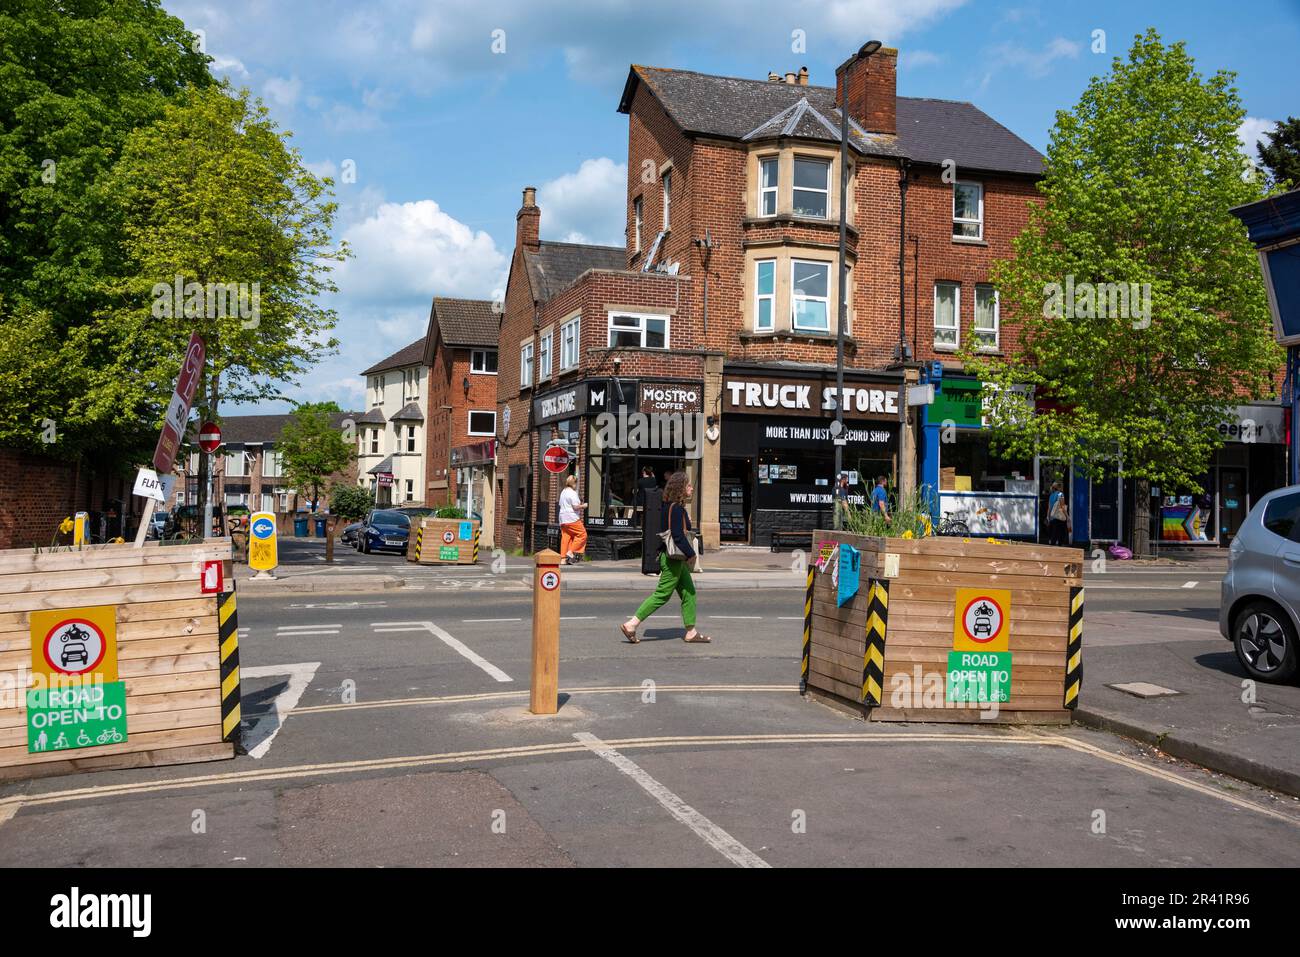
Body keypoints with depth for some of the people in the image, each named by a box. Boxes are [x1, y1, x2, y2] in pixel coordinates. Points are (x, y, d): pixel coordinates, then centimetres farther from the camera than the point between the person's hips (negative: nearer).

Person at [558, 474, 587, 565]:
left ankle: (563, 558, 3)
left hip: (563, 519, 9)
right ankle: (571, 552, -9)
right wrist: (583, 506, 2)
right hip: (572, 519, -9)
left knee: (565, 537, 7)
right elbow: (575, 507, -17)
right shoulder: (572, 493, -11)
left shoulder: (563, 492, 17)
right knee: (582, 534, -2)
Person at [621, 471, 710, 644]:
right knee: (662, 594, -5)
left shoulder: (669, 506, 12)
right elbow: (678, 535, -23)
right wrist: (691, 553, -15)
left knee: (689, 593, 12)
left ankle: (691, 632, 17)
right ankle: (631, 625, -3)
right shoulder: (676, 508, -18)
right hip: (673, 558, -10)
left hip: (675, 558, 10)